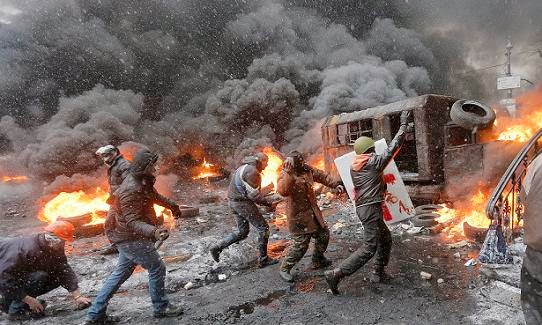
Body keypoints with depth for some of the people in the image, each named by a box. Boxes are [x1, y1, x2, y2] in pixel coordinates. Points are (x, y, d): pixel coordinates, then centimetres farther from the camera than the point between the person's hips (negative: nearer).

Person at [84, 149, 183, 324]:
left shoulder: (143, 181, 3)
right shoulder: (130, 190, -27)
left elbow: (155, 196, 23)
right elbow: (133, 222, -32)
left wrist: (172, 204, 35)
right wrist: (154, 232, -49)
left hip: (129, 237, 10)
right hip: (132, 239, -10)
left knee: (121, 273, 18)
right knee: (157, 268, 1)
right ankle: (161, 308, 18)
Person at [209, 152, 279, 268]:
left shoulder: (246, 167, 14)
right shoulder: (252, 171, -18)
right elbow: (254, 195, -21)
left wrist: (268, 201, 16)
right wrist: (267, 189, -6)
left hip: (234, 202, 10)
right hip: (243, 203, -10)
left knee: (242, 232, 18)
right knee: (263, 228, 2)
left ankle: (217, 247, 15)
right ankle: (263, 260, 10)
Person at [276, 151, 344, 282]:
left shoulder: (307, 169, 0)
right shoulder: (285, 175, -21)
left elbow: (321, 176, 14)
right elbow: (282, 191, -41)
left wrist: (335, 184, 6)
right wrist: (289, 173, -47)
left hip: (313, 212, 8)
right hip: (298, 216, -8)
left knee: (323, 234, 17)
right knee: (300, 243, -7)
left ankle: (318, 260, 40)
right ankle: (284, 268, 14)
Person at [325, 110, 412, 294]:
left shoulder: (353, 167, 12)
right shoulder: (374, 162, -9)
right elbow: (393, 148, -6)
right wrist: (404, 125, 2)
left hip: (362, 208, 9)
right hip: (371, 209, -9)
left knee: (385, 239, 23)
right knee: (369, 248, -7)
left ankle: (378, 273, 30)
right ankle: (336, 275, -11)